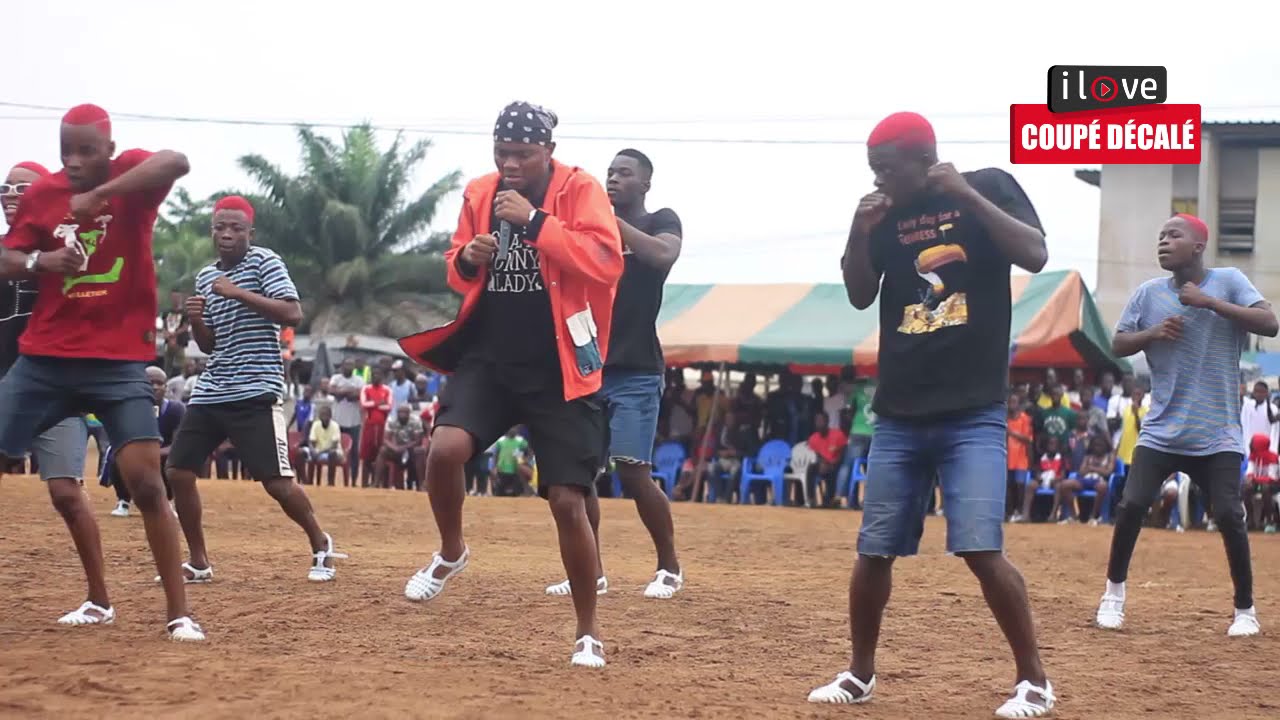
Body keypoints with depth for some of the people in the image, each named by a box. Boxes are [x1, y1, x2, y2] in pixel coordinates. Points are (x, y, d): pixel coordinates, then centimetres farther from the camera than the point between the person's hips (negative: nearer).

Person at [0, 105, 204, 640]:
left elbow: (177, 163, -28)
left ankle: (179, 613, -4)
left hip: (118, 362, -4)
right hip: (44, 358, 4)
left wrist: (98, 196, -33)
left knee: (145, 481, -11)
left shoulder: (131, 176, -6)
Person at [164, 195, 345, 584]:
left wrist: (240, 293, -22)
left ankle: (321, 544, 15)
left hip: (255, 393, -7)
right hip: (210, 392, 7)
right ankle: (199, 562, 14)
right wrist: (195, 320, -3)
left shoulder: (264, 261, -5)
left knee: (277, 482, -9)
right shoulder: (205, 276, 15)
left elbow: (293, 314, -19)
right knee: (178, 472, 2)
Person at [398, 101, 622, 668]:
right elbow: (456, 274, 17)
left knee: (568, 501, -4)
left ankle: (588, 631, 12)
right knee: (445, 448, -23)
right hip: (488, 356, 3)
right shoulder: (479, 195, 7)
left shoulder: (580, 191, -7)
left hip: (558, 370, -3)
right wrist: (467, 259, -7)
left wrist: (535, 221, -25)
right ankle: (451, 552, 7)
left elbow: (607, 263, -22)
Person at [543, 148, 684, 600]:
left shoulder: (662, 222, 3)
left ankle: (669, 568, 4)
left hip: (635, 372, -5)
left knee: (633, 470, -11)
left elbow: (663, 255, -20)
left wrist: (612, 221, -19)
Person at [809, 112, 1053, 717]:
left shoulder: (990, 187, -2)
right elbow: (859, 296, 7)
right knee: (875, 550, 5)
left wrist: (967, 195, -18)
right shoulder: (885, 216, 8)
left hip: (973, 415, -4)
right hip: (898, 416, 5)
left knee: (980, 548, -14)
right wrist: (860, 232, -8)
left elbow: (1035, 255, -15)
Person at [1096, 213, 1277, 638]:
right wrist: (1152, 333, -11)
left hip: (1217, 434, -2)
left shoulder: (1228, 281, -2)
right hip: (1161, 431, 2)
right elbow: (1118, 345, 9)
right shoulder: (1149, 293, 5)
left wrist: (1210, 302, -20)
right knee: (1132, 505, -6)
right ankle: (1114, 592, 13)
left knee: (1229, 515, -8)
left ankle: (1245, 609, 9)